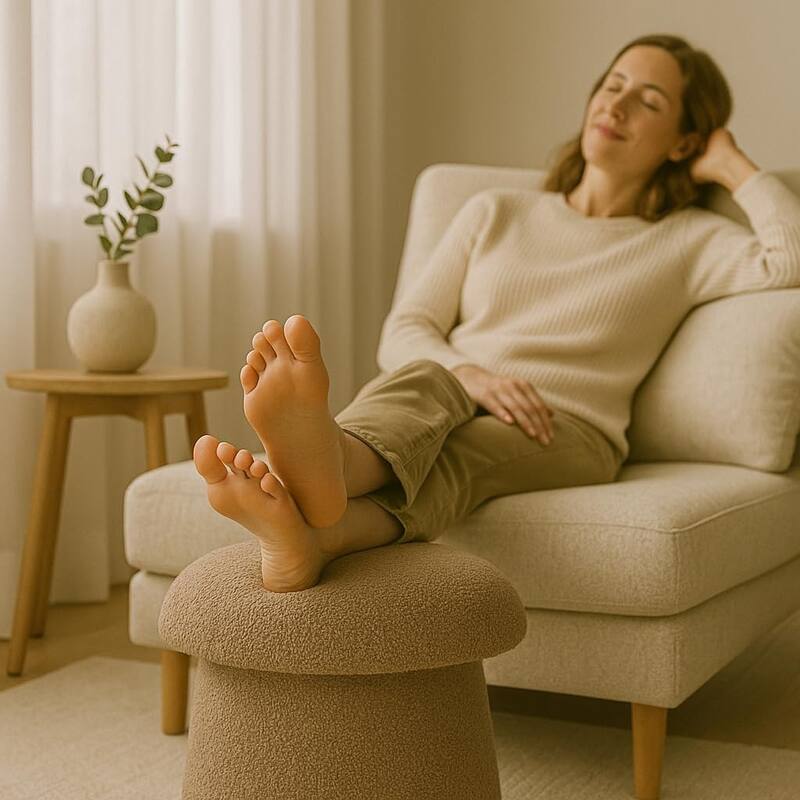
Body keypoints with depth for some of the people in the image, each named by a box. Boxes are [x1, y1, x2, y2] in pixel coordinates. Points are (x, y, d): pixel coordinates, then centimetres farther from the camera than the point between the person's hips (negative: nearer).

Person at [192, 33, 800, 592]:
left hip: (564, 433, -2)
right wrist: (471, 376, -11)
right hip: (452, 398, 2)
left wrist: (731, 165, 10)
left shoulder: (687, 241, 17)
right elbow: (403, 334, 12)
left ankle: (313, 537, -70)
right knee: (422, 383, -35)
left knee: (458, 449, -37)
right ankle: (324, 467, -71)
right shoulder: (496, 213, 23)